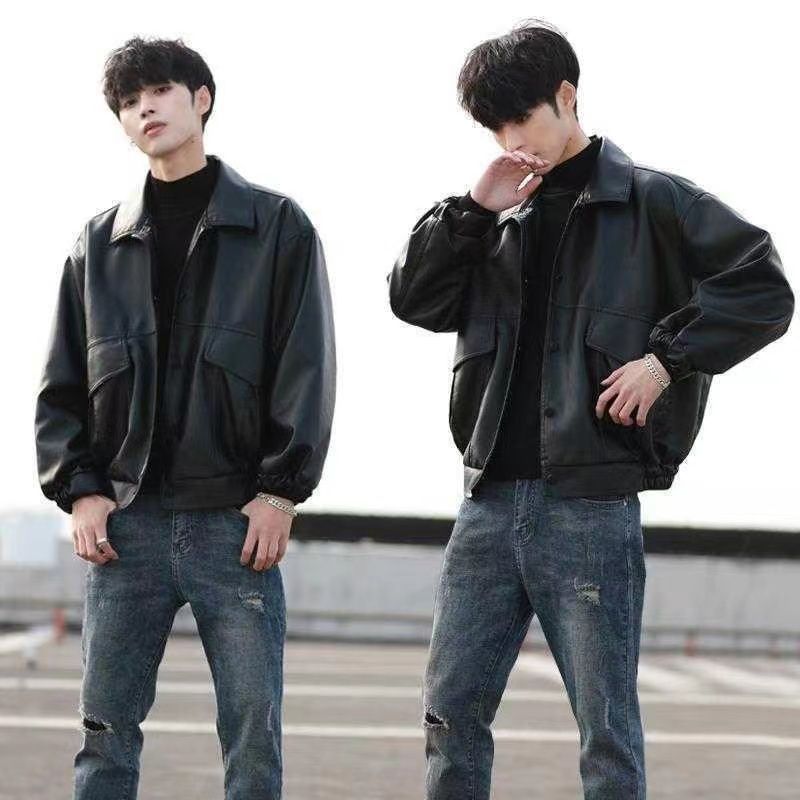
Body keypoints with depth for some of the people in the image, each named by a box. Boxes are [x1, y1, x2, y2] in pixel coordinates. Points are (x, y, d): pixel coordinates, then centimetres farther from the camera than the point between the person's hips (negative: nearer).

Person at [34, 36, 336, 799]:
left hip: (235, 520, -2)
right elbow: (62, 384, 11)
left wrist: (281, 490, -9)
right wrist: (78, 489, -1)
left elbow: (306, 371, -1)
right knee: (106, 729, 3)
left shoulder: (276, 227, 4)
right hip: (125, 521, 3)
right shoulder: (99, 242, 12)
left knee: (253, 730, -1)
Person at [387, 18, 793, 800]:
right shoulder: (499, 217, 15)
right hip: (490, 501, 6)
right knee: (451, 710, 8)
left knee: (607, 728, 0)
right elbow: (412, 298, 9)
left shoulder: (650, 201, -1)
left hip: (591, 507, -6)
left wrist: (666, 359, -13)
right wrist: (473, 209, -2)